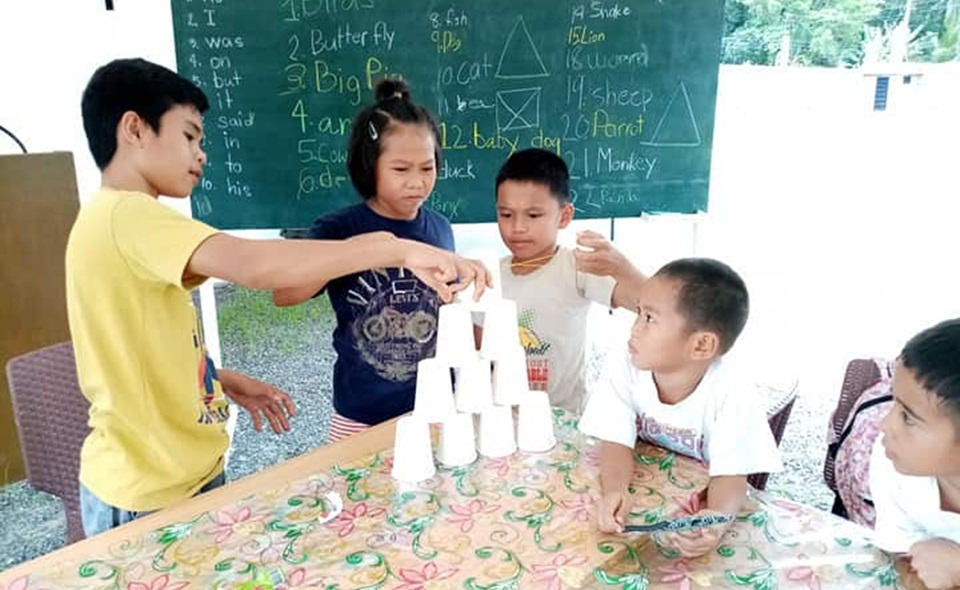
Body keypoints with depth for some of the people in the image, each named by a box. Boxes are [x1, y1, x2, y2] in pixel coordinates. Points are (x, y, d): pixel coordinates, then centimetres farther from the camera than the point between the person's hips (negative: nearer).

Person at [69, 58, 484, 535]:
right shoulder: (129, 216, -23)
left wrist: (226, 381, 9)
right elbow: (255, 264, -39)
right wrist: (398, 248, -38)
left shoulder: (111, 219, 10)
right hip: (152, 498, -9)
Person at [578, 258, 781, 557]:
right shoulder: (625, 367, -15)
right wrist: (615, 491, -34)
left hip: (702, 507, -2)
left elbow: (730, 474, -21)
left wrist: (717, 519, -42)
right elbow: (617, 441, -15)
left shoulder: (732, 396, -22)